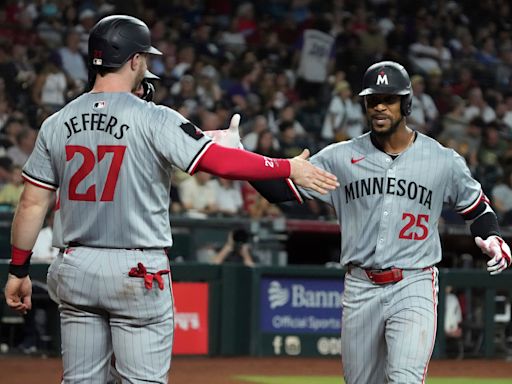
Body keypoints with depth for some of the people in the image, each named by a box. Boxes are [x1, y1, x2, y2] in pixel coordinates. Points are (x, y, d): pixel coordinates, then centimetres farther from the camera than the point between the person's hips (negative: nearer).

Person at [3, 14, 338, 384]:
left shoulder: (57, 124, 4)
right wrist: (288, 168, -8)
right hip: (138, 271, -5)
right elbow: (219, 161, -18)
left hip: (76, 270, 5)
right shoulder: (154, 120, -10)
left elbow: (32, 205, 5)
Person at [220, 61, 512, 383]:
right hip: (360, 289, 3)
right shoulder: (341, 157, 3)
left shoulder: (444, 161, 2)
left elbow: (478, 208, 14)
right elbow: (280, 187, 1)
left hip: (414, 287, -3)